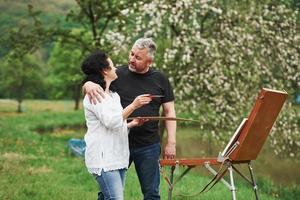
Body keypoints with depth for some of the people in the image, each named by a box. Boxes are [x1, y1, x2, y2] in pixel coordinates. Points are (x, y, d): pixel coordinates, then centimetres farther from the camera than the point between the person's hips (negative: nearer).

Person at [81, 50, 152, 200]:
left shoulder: (113, 95, 21)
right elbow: (110, 121, -18)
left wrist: (132, 123, 12)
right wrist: (133, 105, -16)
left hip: (117, 157, 9)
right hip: (103, 159, -9)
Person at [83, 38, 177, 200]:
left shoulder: (159, 79, 2)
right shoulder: (118, 75, -1)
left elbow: (169, 111, 5)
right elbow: (86, 86, 2)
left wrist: (171, 142, -1)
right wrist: (88, 85, -23)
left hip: (148, 146, 0)